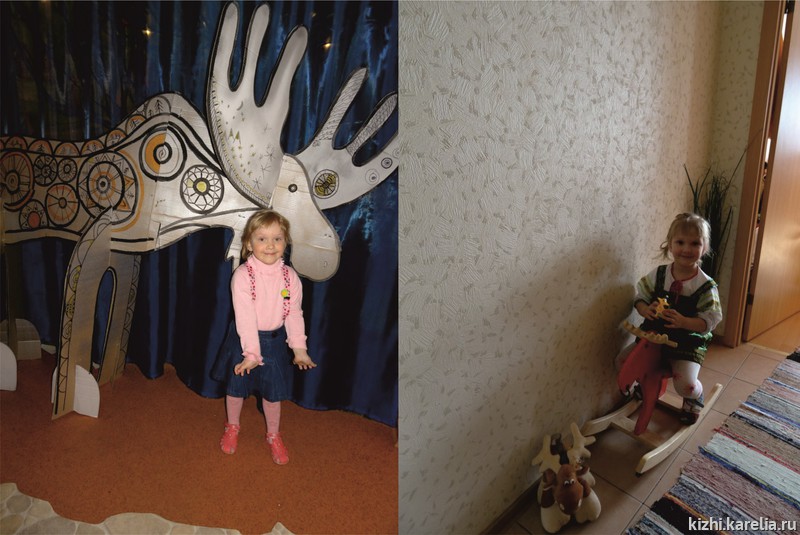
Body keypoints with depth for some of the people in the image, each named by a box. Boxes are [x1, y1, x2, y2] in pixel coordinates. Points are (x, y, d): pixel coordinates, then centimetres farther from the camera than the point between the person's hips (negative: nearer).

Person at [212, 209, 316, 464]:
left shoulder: (290, 276, -9)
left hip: (275, 341, 2)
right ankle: (232, 427, 48)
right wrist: (251, 352, -26)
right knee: (236, 387, 19)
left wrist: (299, 348, -8)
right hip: (244, 340, -2)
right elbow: (245, 316, -23)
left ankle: (273, 435, 38)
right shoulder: (242, 275, -19)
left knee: (273, 392, 14)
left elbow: (294, 314, -5)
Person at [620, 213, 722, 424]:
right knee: (623, 361, -6)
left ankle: (694, 398, 23)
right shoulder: (658, 274, -4)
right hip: (654, 334, 4)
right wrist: (645, 309, -20)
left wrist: (684, 322, -29)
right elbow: (640, 297, 3)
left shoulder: (706, 286, -12)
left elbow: (709, 320, -12)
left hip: (688, 342, -3)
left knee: (686, 385, -19)